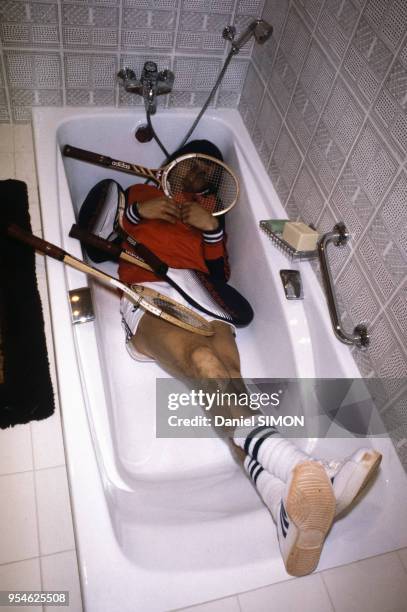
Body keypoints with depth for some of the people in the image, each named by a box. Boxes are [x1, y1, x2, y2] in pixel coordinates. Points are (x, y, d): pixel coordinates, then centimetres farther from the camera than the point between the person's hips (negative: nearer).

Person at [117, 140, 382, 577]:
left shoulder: (208, 211, 34)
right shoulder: (141, 194, 32)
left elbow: (221, 274, 19)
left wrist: (211, 228, 3)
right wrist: (139, 210, 1)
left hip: (199, 295, 3)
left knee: (226, 377, -32)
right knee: (206, 362, -37)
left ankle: (287, 509, -53)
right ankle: (299, 470, -60)